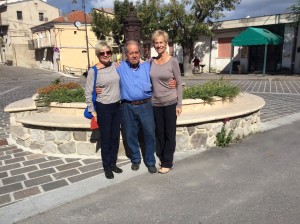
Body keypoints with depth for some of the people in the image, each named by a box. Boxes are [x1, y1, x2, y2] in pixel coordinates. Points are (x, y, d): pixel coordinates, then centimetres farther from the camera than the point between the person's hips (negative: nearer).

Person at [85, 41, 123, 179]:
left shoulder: (115, 66, 1)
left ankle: (113, 163, 31)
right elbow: (88, 93, -8)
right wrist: (92, 111, -8)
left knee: (115, 137, 14)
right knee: (105, 139, 7)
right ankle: (107, 167, 24)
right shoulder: (93, 71, -11)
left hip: (117, 106, 5)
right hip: (103, 108, -4)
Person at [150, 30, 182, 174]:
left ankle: (167, 163, 18)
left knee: (169, 134, 6)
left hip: (170, 103, -3)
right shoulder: (151, 61, 3)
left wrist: (179, 104, -8)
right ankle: (160, 159, 28)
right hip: (155, 103, 4)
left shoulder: (173, 61, -7)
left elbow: (179, 83, -5)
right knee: (159, 133, 13)